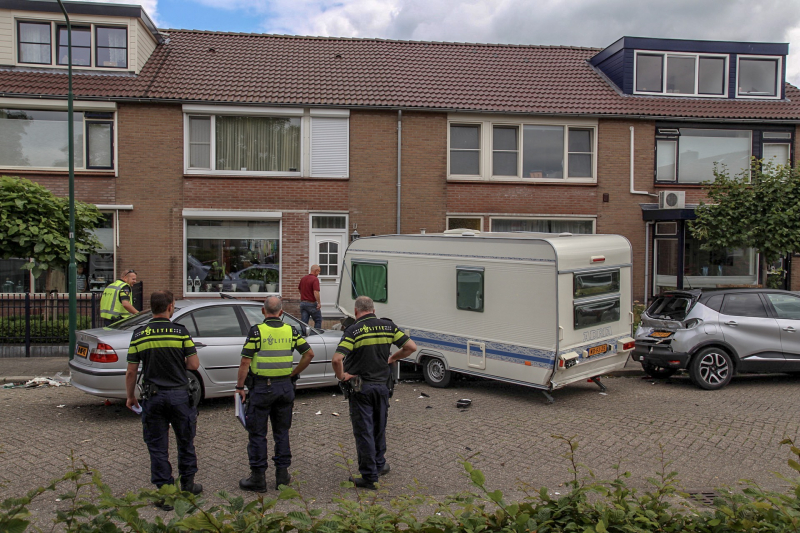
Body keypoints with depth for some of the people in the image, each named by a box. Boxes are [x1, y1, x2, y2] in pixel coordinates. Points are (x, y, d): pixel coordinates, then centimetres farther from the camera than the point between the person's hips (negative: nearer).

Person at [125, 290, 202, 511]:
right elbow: (194, 364, -9)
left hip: (152, 397, 1)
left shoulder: (139, 335, -2)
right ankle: (187, 484, 28)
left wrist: (130, 396, 13)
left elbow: (131, 371, -1)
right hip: (179, 395, -1)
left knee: (157, 447, 9)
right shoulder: (180, 331, -9)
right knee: (185, 442, 16)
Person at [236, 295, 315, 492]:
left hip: (261, 387, -4)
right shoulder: (290, 331, 2)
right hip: (285, 387, 4)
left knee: (258, 433, 5)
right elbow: (309, 353, 4)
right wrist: (294, 374, 11)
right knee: (282, 432, 14)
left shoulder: (256, 331, -10)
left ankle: (258, 478, 10)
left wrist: (239, 387, -4)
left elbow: (245, 362, -12)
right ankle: (282, 474, 18)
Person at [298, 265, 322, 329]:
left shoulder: (303, 278, 9)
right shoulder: (315, 279, -15)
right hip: (311, 303, -6)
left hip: (303, 302, 6)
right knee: (318, 320, 10)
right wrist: (319, 303, -19)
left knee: (303, 322, 5)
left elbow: (299, 289, 21)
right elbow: (316, 292, -24)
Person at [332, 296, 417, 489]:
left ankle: (369, 477, 9)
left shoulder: (353, 330, -13)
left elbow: (337, 359, -25)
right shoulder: (388, 326, 0)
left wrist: (341, 376, -8)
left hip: (360, 388, -4)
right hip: (382, 384, 4)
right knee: (379, 428, 22)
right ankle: (380, 465, 36)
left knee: (364, 432, 3)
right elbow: (411, 347, 0)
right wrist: (392, 359, 11)